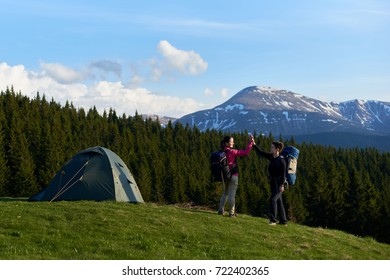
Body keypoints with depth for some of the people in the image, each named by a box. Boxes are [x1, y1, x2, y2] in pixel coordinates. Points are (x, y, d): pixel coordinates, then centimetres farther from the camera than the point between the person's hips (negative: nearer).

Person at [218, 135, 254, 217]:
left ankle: (221, 210, 18)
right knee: (232, 194, 1)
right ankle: (231, 212, 5)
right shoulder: (231, 152, -18)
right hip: (233, 175, -7)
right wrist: (250, 142, -12)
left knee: (225, 193, 20)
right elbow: (245, 152, -18)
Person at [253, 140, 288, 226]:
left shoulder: (281, 160, -16)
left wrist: (282, 185, -22)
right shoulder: (271, 157, 6)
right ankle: (283, 221, 21)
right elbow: (261, 153, 13)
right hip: (273, 182, 9)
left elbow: (283, 173, -18)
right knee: (278, 201, 13)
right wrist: (254, 145, 5)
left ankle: (273, 220, -13)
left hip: (279, 183, -9)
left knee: (273, 199, -16)